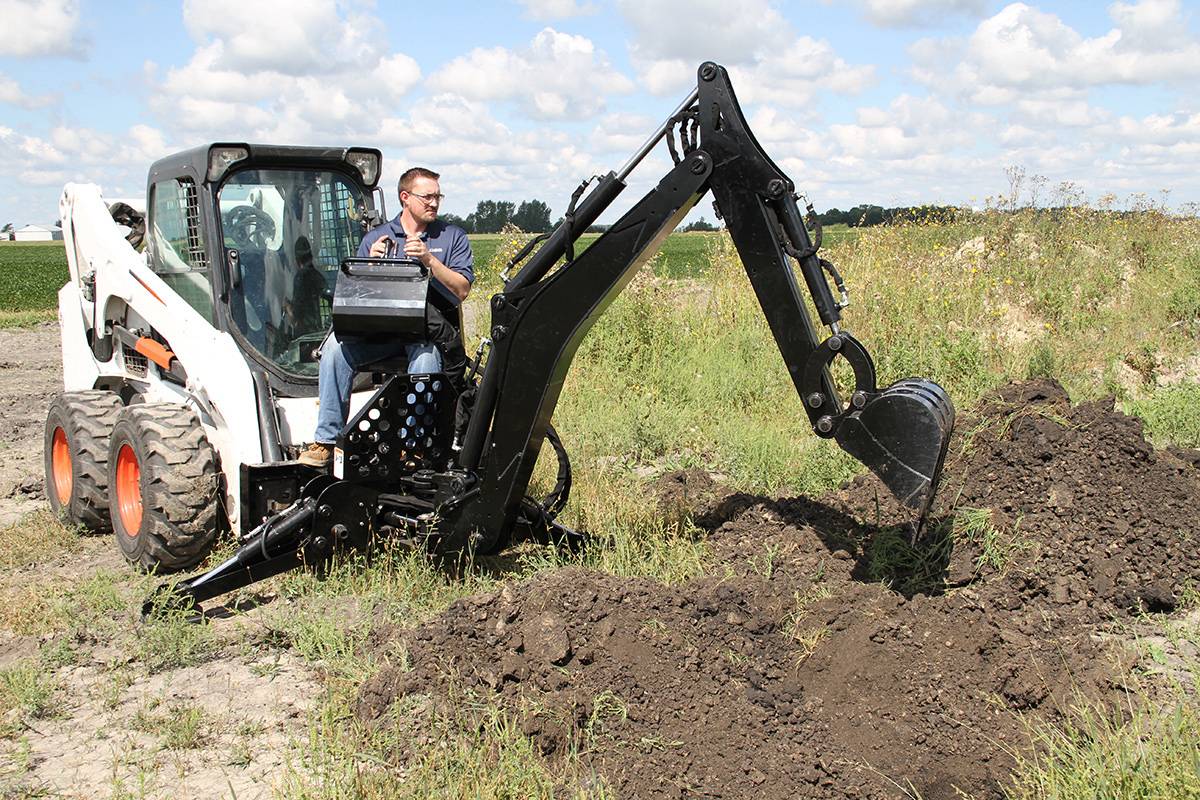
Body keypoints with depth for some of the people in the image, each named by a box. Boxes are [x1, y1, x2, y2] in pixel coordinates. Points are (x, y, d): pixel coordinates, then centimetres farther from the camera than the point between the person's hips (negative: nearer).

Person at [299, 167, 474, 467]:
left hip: (429, 329, -2)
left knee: (426, 354, -38)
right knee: (337, 344, -26)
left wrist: (429, 260, -12)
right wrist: (371, 264, -8)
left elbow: (462, 290, 0)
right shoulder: (375, 238, 17)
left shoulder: (452, 237, 13)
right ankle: (326, 439, -23)